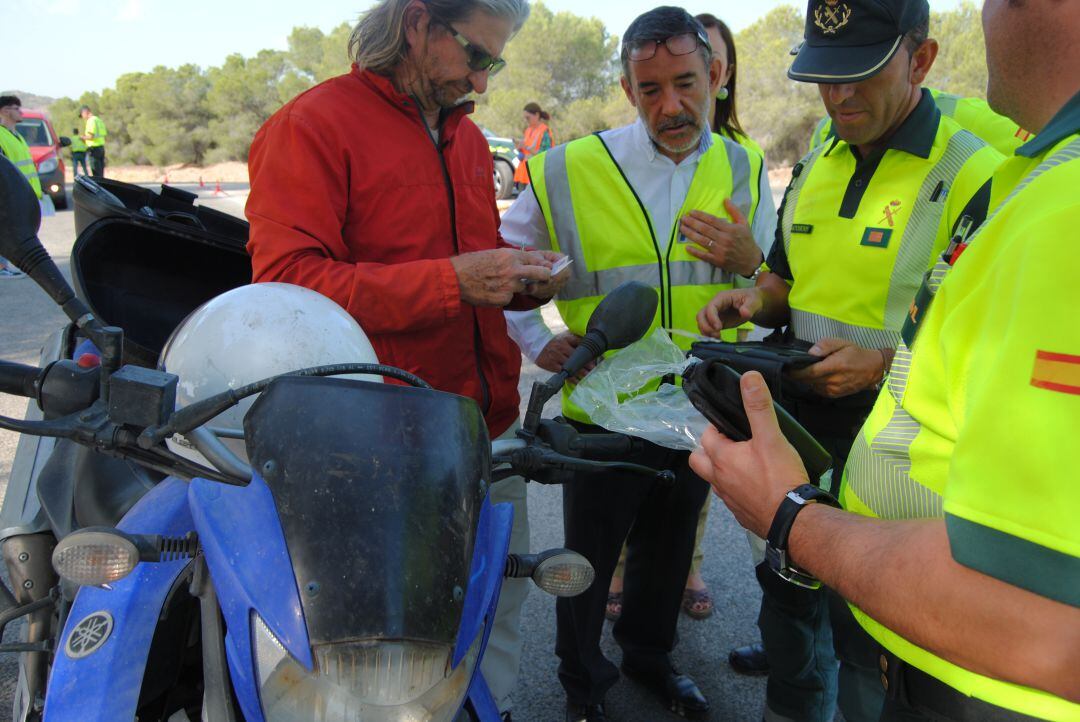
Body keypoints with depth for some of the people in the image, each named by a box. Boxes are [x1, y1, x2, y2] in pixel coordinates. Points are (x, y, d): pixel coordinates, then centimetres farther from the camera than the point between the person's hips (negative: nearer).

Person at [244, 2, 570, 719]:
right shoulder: (309, 127, -9)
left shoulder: (467, 137, 16)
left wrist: (522, 277, 4)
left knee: (502, 600, 19)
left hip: (491, 417, 8)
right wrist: (451, 281, -25)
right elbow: (285, 281, -20)